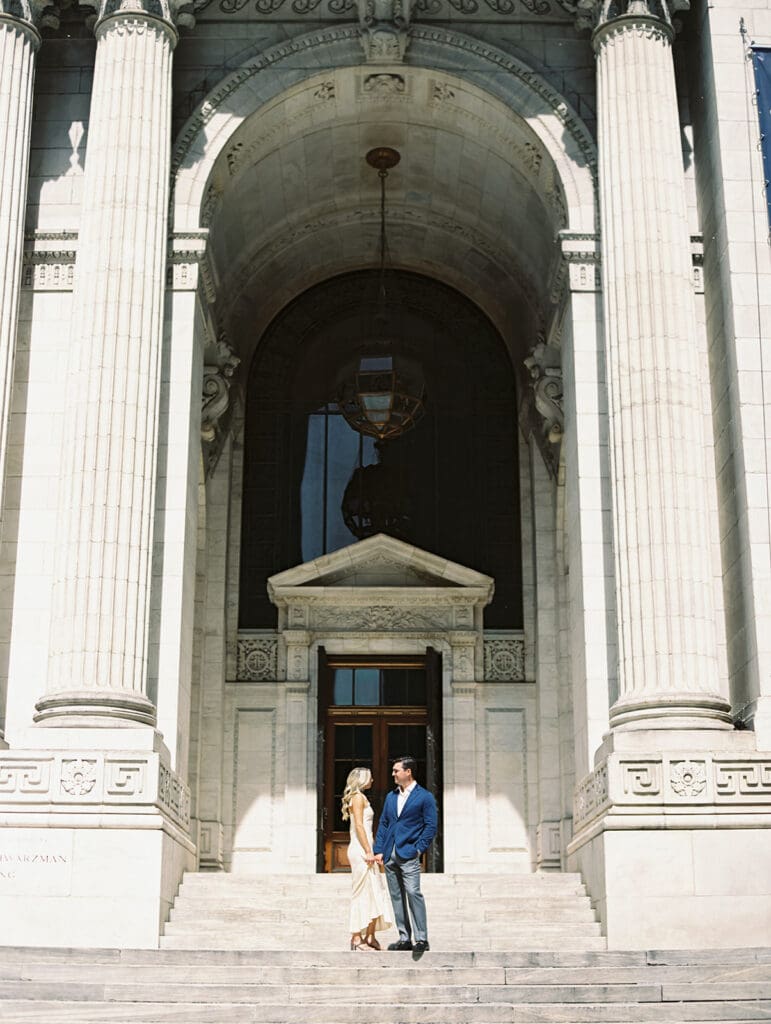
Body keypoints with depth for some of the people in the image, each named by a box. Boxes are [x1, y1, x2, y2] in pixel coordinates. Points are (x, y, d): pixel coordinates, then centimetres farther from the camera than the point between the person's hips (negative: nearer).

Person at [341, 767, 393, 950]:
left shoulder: (359, 797, 20)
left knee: (374, 894, 8)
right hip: (361, 849, -10)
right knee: (363, 894, -8)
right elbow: (359, 826, -17)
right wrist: (368, 852, -20)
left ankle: (370, 937, 9)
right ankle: (357, 938, -5)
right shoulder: (358, 797, -9)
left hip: (361, 850, 10)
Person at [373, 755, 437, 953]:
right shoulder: (391, 797, 17)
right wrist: (379, 850, 7)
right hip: (390, 855, 6)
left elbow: (430, 826, -4)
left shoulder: (424, 797, -1)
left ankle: (421, 939, -12)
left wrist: (418, 849, -11)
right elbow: (383, 824, 16)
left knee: (413, 892, -16)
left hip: (408, 854, -6)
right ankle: (404, 939, 12)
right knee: (396, 897, 7)